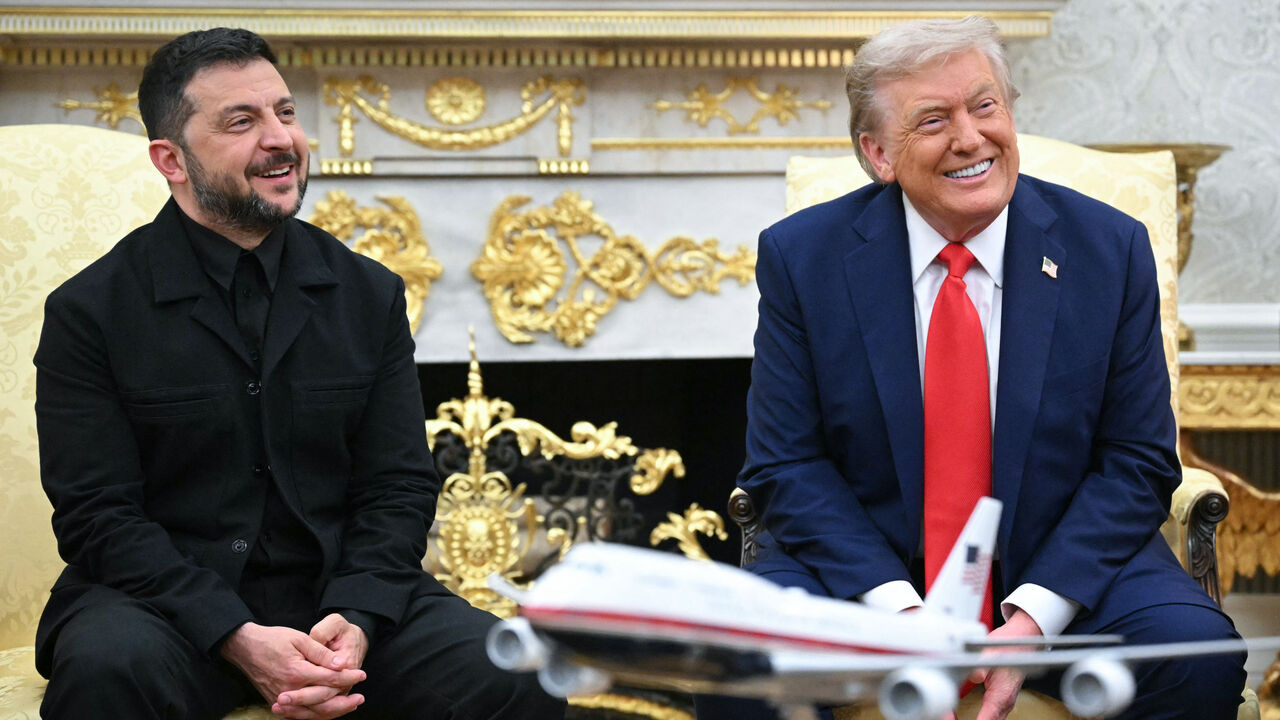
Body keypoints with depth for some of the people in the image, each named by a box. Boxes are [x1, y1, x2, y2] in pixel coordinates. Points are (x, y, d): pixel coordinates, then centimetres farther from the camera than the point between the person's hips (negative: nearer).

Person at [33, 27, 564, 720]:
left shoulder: (371, 294, 9)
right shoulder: (89, 311, -1)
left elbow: (399, 488, 6)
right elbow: (97, 513, -7)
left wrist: (355, 618, -15)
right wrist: (237, 638, -20)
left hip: (342, 591, 2)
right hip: (170, 602, -2)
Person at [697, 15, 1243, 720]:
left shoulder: (1110, 248, -3)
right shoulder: (801, 257, -4)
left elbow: (1138, 464, -2)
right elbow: (787, 466, -3)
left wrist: (1032, 620, -15)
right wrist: (898, 611, -18)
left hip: (1062, 564, 1)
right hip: (862, 570, 0)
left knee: (1201, 656, -26)